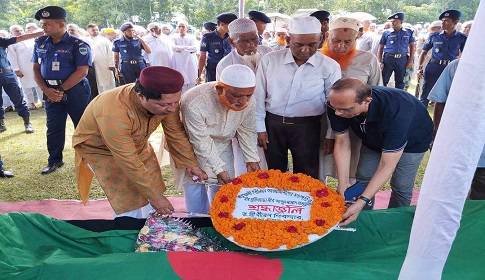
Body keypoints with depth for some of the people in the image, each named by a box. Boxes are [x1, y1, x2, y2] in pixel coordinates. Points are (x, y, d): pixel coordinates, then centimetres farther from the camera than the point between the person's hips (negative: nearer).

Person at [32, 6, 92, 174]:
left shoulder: (78, 45, -10)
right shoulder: (40, 43, 8)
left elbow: (82, 71, -16)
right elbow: (36, 69, 10)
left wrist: (61, 90, -16)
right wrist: (46, 90, -6)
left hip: (75, 91, -5)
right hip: (50, 92, 5)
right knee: (53, 128, 11)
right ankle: (54, 161, 25)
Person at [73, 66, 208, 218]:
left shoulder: (167, 100, -24)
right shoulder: (113, 113, -41)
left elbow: (176, 133, -8)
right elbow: (128, 162, -35)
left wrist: (191, 164, -10)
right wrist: (154, 196, -29)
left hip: (137, 145, 6)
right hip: (101, 151, -5)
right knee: (130, 206, -14)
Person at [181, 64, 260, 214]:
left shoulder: (249, 102, -22)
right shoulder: (195, 103, -37)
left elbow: (246, 131, -6)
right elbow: (201, 142, -29)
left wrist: (252, 159, -12)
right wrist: (218, 169, -26)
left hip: (222, 145, 4)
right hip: (193, 149, -4)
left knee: (225, 185, 8)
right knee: (194, 185, -1)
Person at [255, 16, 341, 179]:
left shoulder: (330, 66, -3)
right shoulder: (269, 60, -2)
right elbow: (258, 96, 2)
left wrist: (330, 135, 5)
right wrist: (260, 128, 2)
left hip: (307, 127, -1)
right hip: (272, 124, 1)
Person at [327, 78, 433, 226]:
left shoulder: (396, 112, -45)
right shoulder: (338, 104, -32)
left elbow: (386, 166, -41)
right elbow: (342, 143, -22)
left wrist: (361, 202, -48)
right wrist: (343, 183, -29)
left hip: (412, 140, -4)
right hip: (374, 137, 4)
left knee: (401, 186, -8)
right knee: (364, 178, 0)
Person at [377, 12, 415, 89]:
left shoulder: (408, 32, 6)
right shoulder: (386, 33, 3)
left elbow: (412, 47, 12)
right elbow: (380, 48, 4)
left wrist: (411, 61, 4)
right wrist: (380, 62, -5)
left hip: (402, 60, 1)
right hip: (388, 59, -1)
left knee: (400, 82, 11)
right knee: (383, 81, -1)